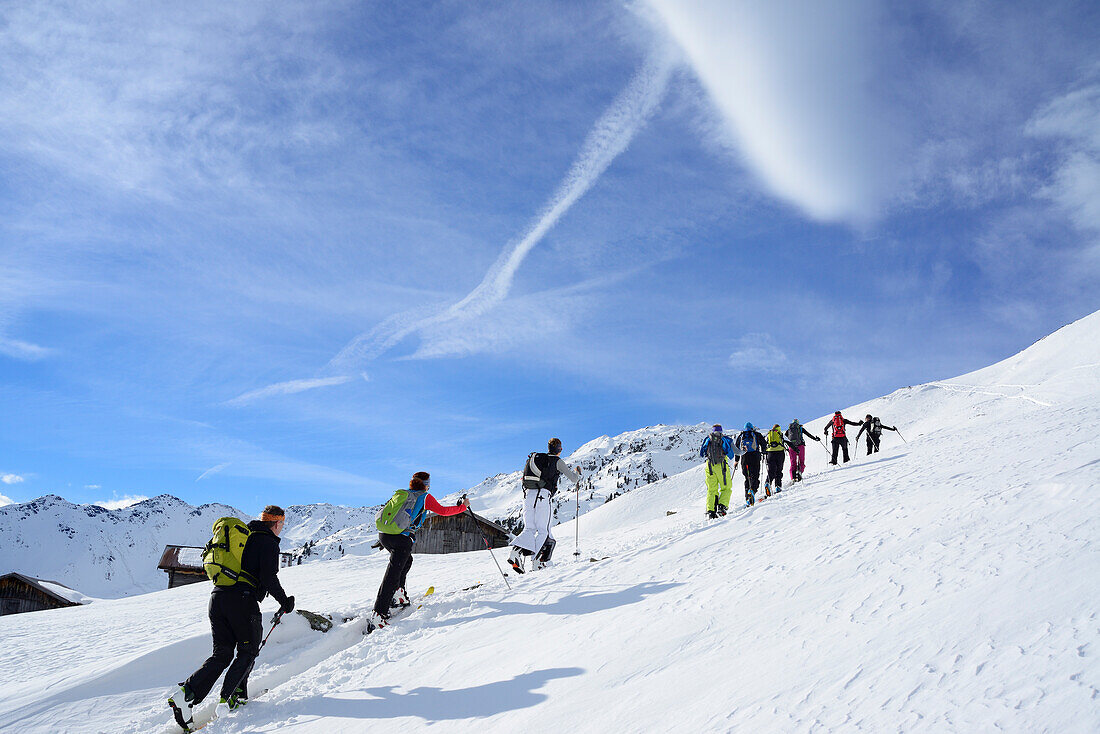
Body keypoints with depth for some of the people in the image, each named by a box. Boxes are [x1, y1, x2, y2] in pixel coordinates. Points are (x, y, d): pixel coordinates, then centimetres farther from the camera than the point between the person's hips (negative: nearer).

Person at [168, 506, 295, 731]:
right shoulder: (268, 542, -1)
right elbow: (268, 578, -12)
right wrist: (284, 601, 0)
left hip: (217, 595, 7)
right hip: (242, 600, -7)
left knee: (222, 654, 10)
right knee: (248, 651, 8)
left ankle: (187, 692, -6)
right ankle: (229, 698, -4)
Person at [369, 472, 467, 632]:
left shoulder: (401, 494, 21)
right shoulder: (425, 497, 7)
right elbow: (443, 511, 13)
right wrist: (462, 507, 27)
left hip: (383, 534, 7)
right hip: (401, 539, -7)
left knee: (406, 560, 30)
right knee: (392, 576, -7)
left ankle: (398, 595, 22)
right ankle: (378, 616, -13)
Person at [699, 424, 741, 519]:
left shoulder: (708, 440, 16)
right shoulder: (725, 439, 13)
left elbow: (701, 456, 19)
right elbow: (736, 452, 21)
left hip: (710, 466, 2)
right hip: (722, 466, -2)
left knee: (711, 490, 7)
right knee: (726, 488, 8)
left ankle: (710, 511, -5)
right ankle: (722, 507, -13)